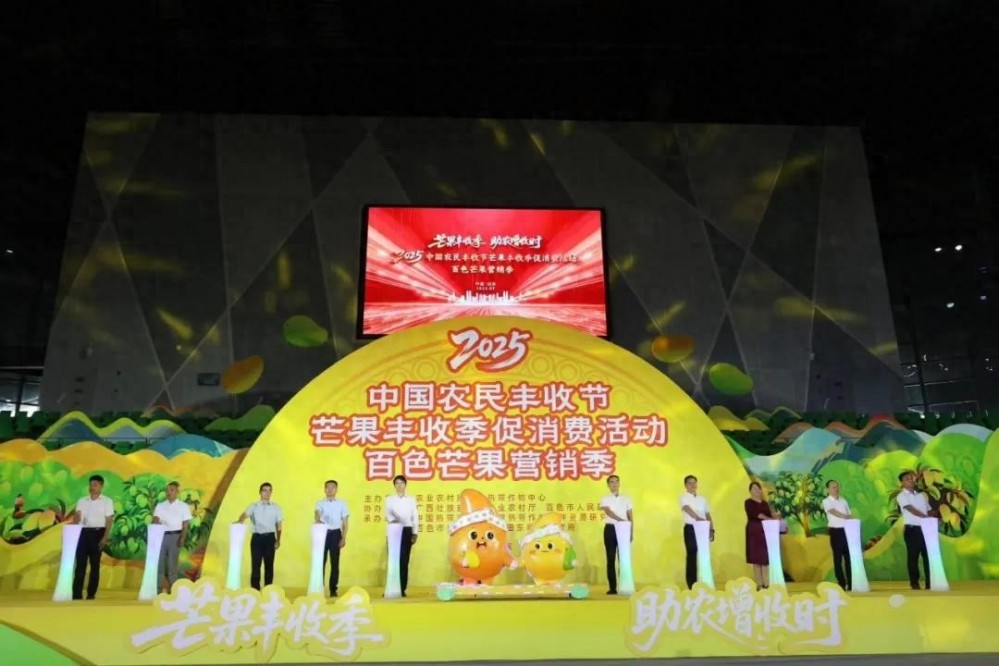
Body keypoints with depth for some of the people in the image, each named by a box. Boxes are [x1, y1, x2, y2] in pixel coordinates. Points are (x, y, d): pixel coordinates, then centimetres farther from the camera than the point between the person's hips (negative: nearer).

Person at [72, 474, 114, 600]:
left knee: (95, 564, 1)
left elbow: (109, 521, -2)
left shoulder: (107, 501, 3)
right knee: (80, 563, -1)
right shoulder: (82, 501, 12)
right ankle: (77, 594, 1)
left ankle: (91, 594, 7)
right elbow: (76, 518, 9)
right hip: (83, 533, 3)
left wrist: (105, 537, -11)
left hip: (97, 533, -2)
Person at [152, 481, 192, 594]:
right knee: (159, 561, 1)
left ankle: (172, 588, 5)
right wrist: (156, 522, -24)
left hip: (175, 536, -2)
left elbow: (186, 524, 1)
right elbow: (155, 519, 0)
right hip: (161, 535, 2)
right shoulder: (160, 505, 10)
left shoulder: (183, 506, 3)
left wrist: (183, 538, -11)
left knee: (172, 562, 0)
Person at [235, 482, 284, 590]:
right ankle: (255, 590, 6)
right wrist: (240, 521, -39)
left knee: (269, 565, 6)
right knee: (255, 565, -1)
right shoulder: (253, 506, 4)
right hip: (257, 537, -1)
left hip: (270, 538, 1)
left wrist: (278, 540, 4)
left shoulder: (276, 508, 9)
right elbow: (245, 514, -17)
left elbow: (279, 525, 10)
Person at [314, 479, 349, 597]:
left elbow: (344, 522, 6)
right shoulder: (320, 503, 3)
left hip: (335, 533, 1)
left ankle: (333, 589, 11)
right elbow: (317, 513, -19)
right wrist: (318, 519, -43)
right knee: (321, 562, 0)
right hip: (323, 533, -1)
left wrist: (344, 538, -2)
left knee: (335, 563, 3)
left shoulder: (342, 503, 6)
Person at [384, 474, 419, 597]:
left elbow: (415, 517, 7)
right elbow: (387, 513, -9)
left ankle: (402, 589, 5)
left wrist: (415, 533, 0)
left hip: (407, 531, 0)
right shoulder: (389, 499, 7)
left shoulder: (411, 499, 8)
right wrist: (392, 519, -31)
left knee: (404, 561, 0)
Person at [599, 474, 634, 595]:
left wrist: (631, 532, 1)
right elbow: (609, 512, -18)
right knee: (611, 559, 0)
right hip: (610, 529, -2)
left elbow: (630, 517, 10)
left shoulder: (626, 499, 10)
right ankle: (612, 587, 4)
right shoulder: (605, 499, 0)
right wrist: (620, 520, -35)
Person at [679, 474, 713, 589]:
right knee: (692, 556, -3)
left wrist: (711, 529, 5)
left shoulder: (703, 498, 16)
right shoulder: (683, 498, -2)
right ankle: (692, 585, 3)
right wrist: (698, 518, -37)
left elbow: (708, 515, 15)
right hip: (690, 528, -5)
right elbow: (688, 509, -21)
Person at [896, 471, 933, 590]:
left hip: (925, 528, 5)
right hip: (912, 529, -5)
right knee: (913, 556, 0)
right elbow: (911, 510, -15)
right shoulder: (902, 496, -2)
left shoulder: (921, 495, 17)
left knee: (928, 555, 4)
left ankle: (930, 582, 11)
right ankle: (914, 583, 6)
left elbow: (928, 511, 15)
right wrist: (925, 517, -27)